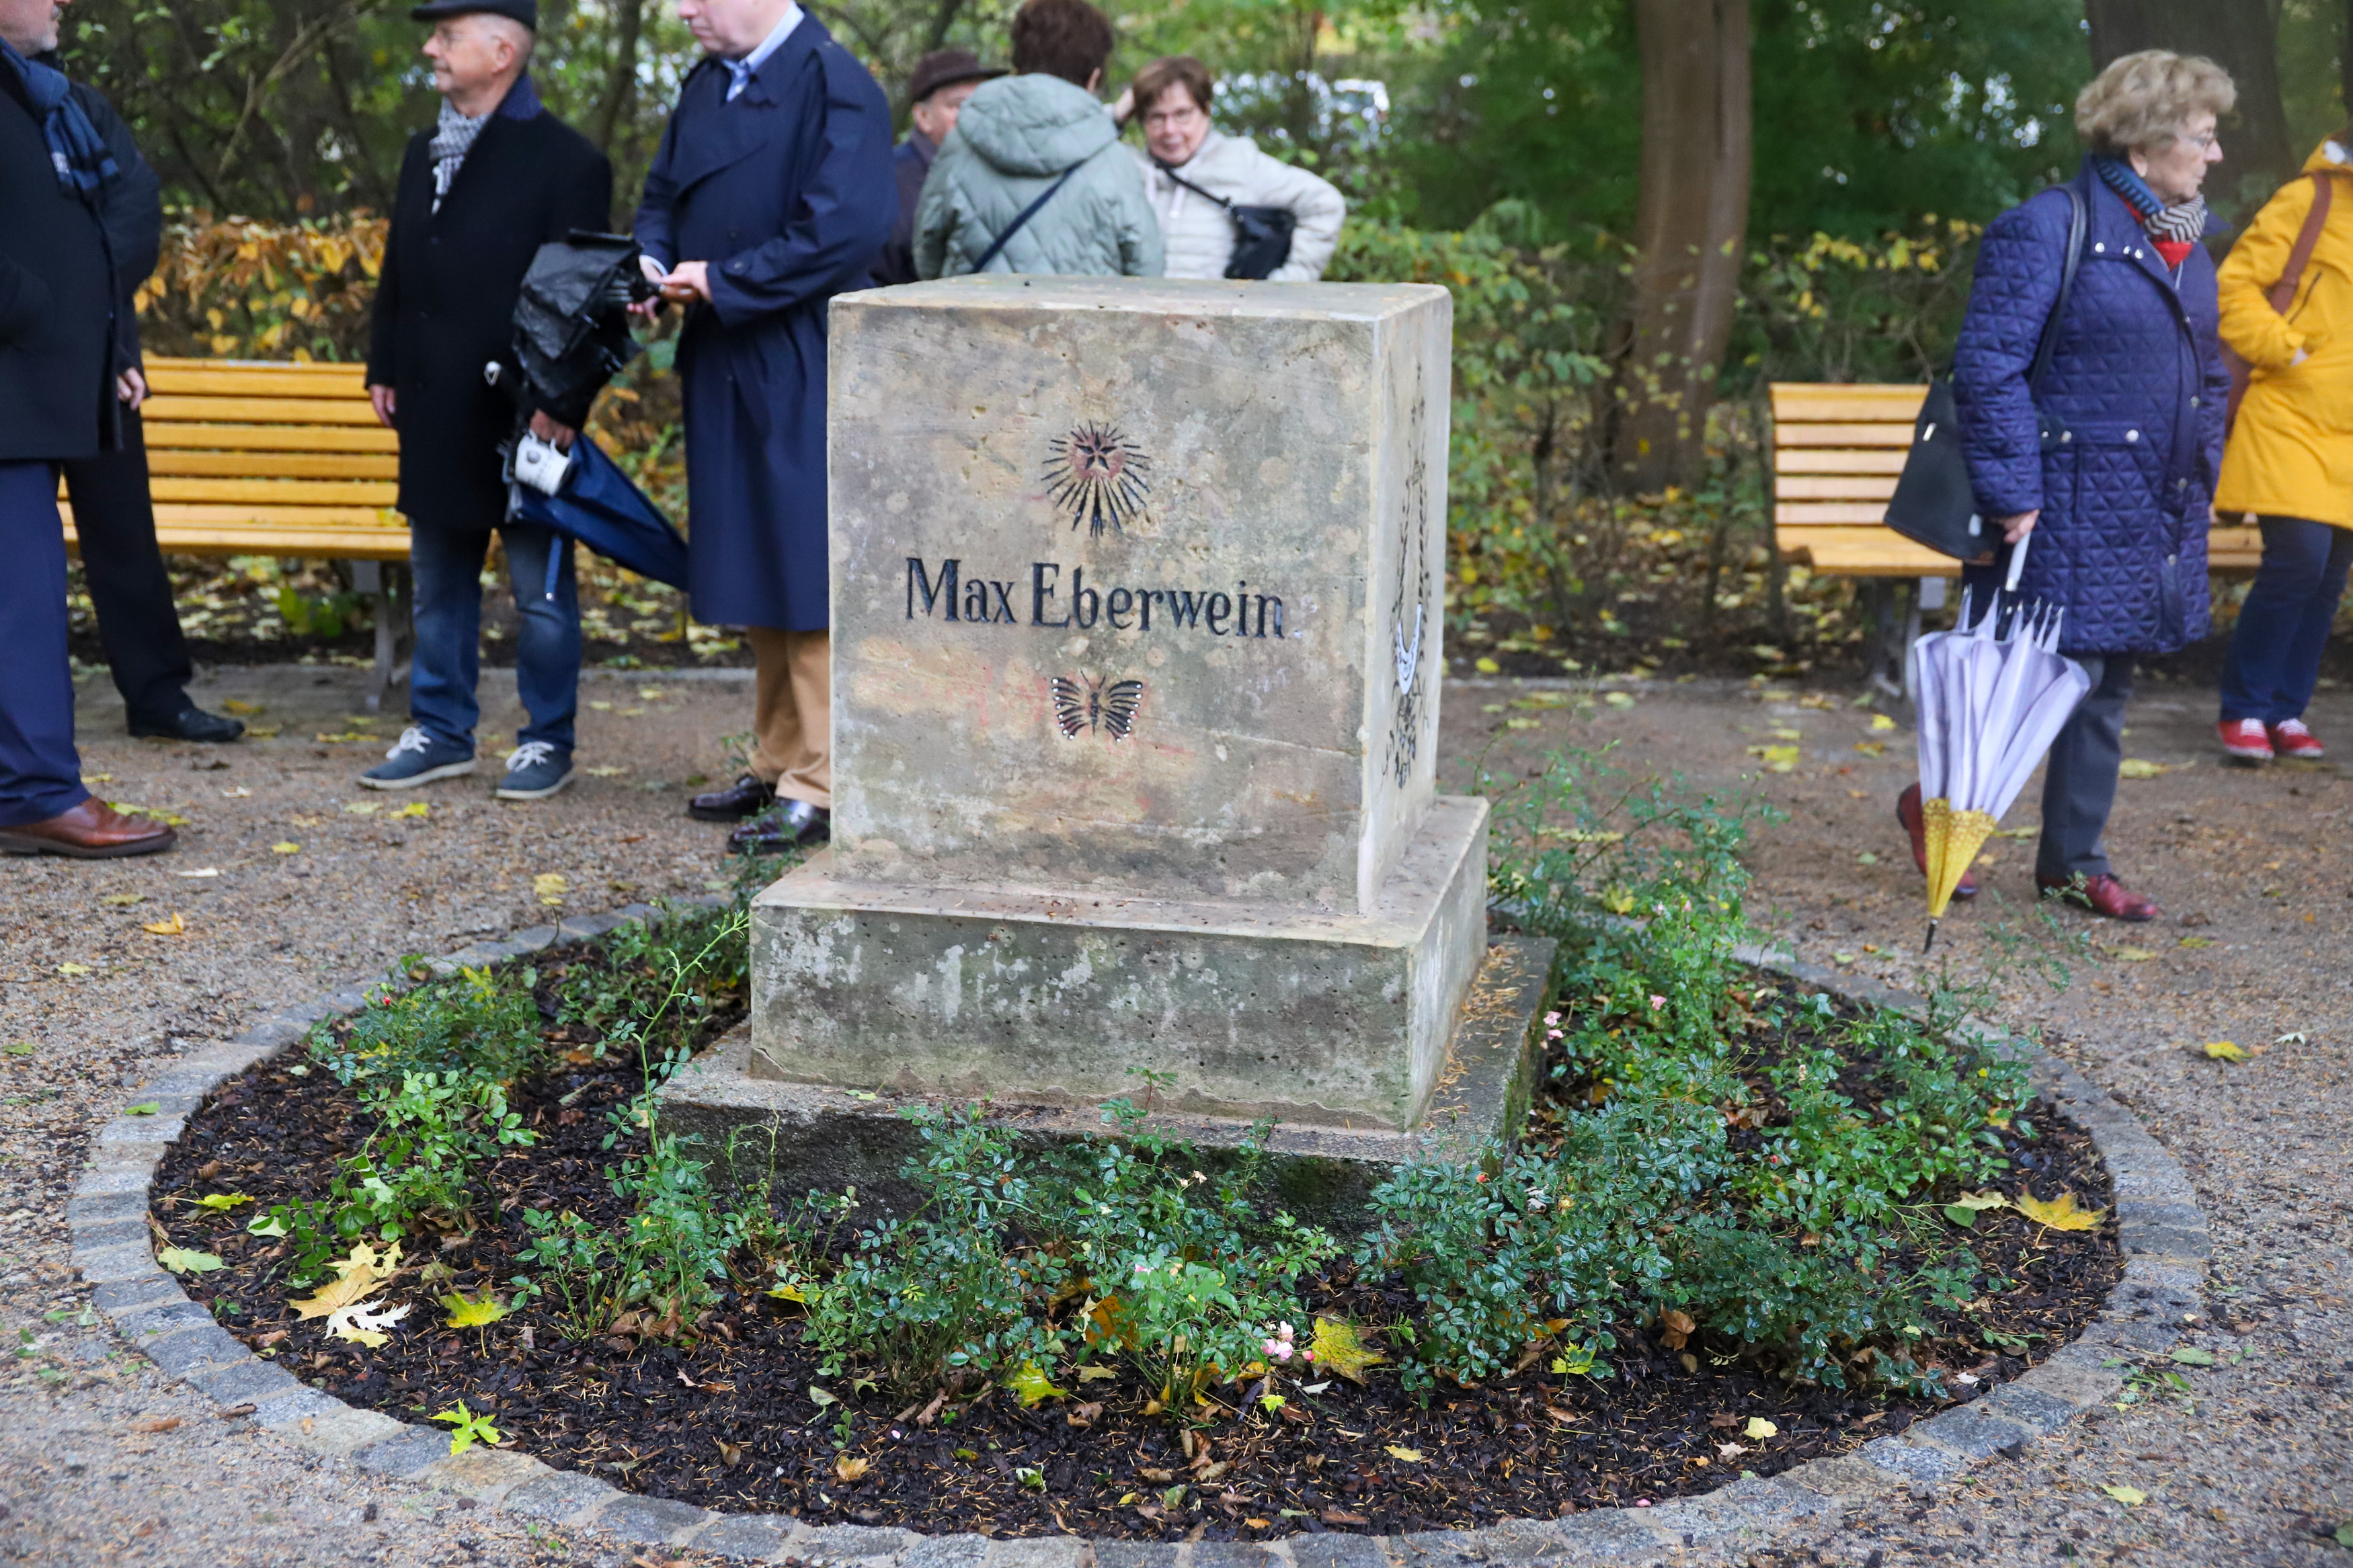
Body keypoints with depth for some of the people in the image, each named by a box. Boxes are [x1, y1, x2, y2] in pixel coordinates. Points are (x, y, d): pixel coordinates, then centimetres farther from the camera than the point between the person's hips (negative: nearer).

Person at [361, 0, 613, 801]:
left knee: (541, 591, 2)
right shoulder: (425, 152, 13)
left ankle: (548, 741, 13)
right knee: (439, 584, 14)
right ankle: (441, 732, 24)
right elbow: (398, 272, 18)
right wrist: (385, 368, 13)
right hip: (438, 414, 7)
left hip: (522, 414, -7)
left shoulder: (565, 160, -9)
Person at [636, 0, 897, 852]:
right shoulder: (705, 87, 13)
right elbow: (663, 196, 21)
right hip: (723, 367, 9)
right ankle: (776, 763, 26)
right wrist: (651, 263, 0)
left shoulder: (832, 85, -13)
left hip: (801, 374, -8)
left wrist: (722, 282, -16)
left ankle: (821, 784, 3)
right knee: (751, 570, 15)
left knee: (806, 574, -4)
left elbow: (844, 229, -21)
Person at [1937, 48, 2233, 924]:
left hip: (2160, 515, 8)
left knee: (2106, 690, 13)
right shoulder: (2049, 228, -12)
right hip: (2071, 508, -8)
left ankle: (2074, 862, 24)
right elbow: (1989, 366, -16)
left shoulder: (2187, 242, 14)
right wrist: (2014, 491, -19)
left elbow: (2208, 375, 23)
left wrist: (2204, 482, 15)